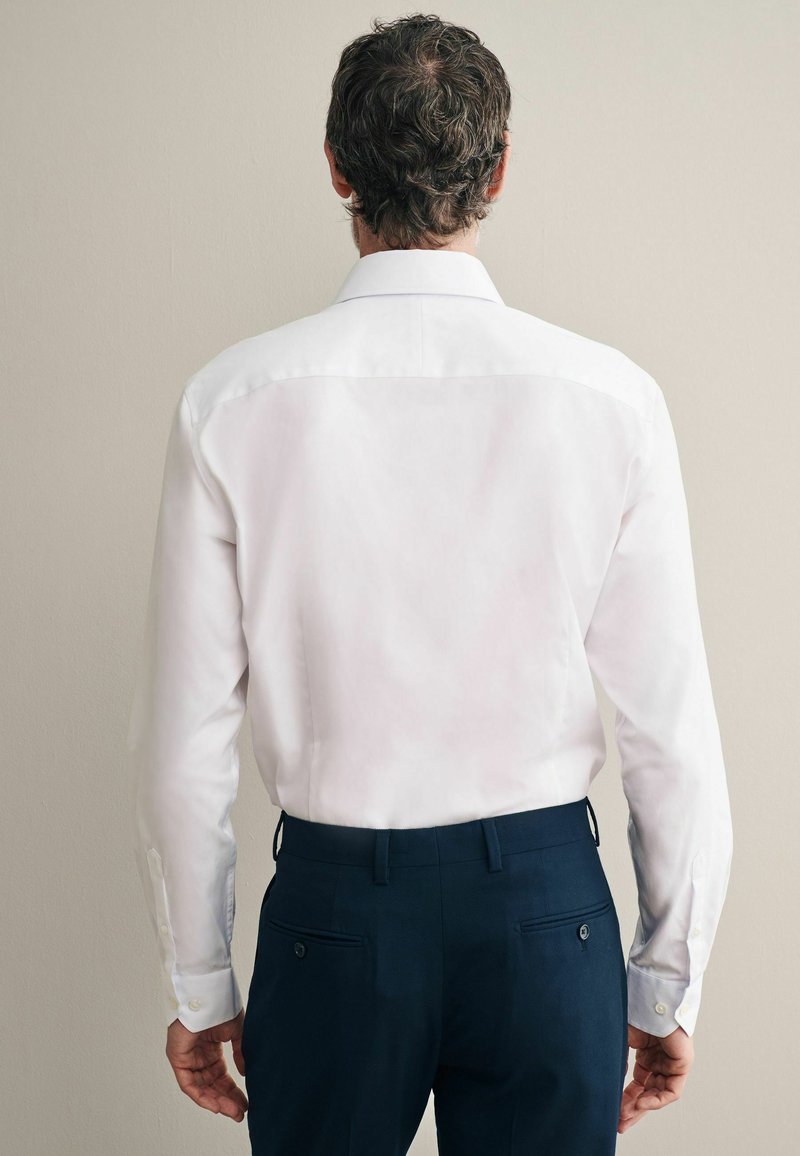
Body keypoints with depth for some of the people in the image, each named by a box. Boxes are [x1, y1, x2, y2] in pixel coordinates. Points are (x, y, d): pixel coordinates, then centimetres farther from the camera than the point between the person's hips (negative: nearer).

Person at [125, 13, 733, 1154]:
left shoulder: (234, 399, -9)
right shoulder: (609, 396, -10)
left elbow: (185, 739, -6)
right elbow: (674, 731, -7)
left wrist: (197, 982, 7)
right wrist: (669, 983, 7)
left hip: (332, 902, 0)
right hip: (546, 903, 0)